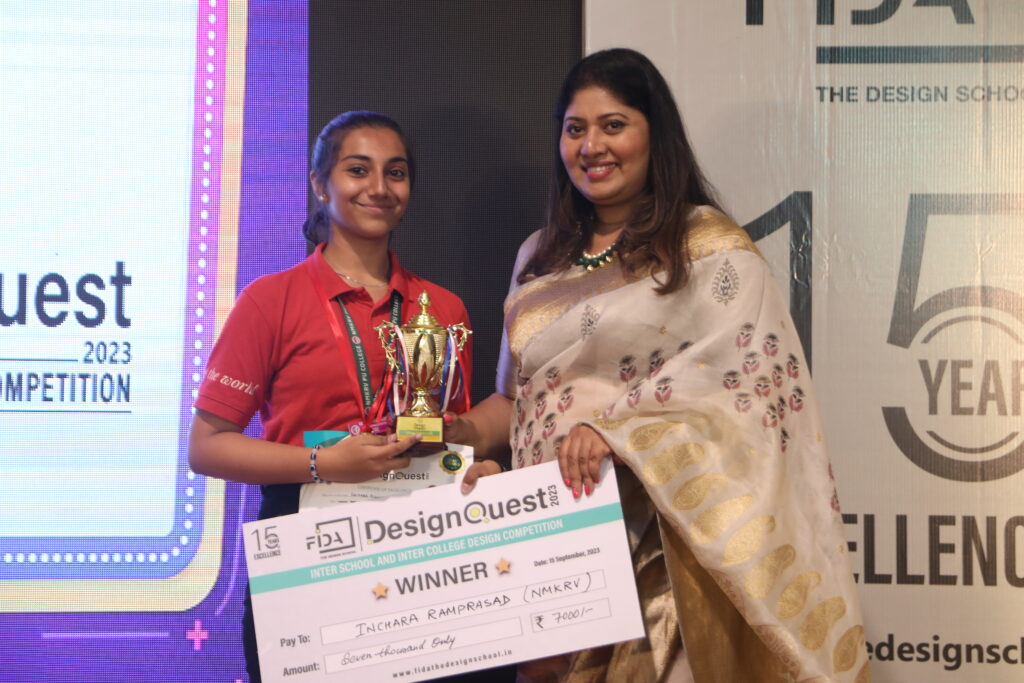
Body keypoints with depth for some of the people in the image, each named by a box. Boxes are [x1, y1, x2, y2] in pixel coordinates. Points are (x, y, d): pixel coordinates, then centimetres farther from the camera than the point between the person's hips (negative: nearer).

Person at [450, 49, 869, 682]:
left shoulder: (710, 246, -3)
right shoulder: (539, 259, 17)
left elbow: (743, 373, -14)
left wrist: (613, 428, -23)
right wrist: (465, 431, 0)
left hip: (660, 544, -5)